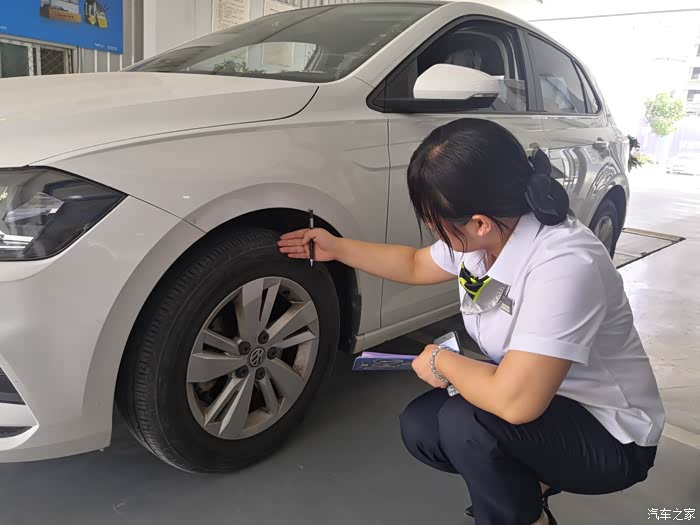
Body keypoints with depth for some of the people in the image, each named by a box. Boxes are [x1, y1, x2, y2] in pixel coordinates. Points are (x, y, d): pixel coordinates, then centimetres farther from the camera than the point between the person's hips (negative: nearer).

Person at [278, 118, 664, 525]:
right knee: (419, 427, -2)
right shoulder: (482, 235, -9)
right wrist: (336, 248, 9)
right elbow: (415, 266, 11)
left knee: (465, 422, -29)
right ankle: (529, 481, 17)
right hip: (540, 398, 8)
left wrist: (440, 362, -21)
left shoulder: (563, 264, -36)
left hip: (610, 434, -7)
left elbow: (514, 402, -39)